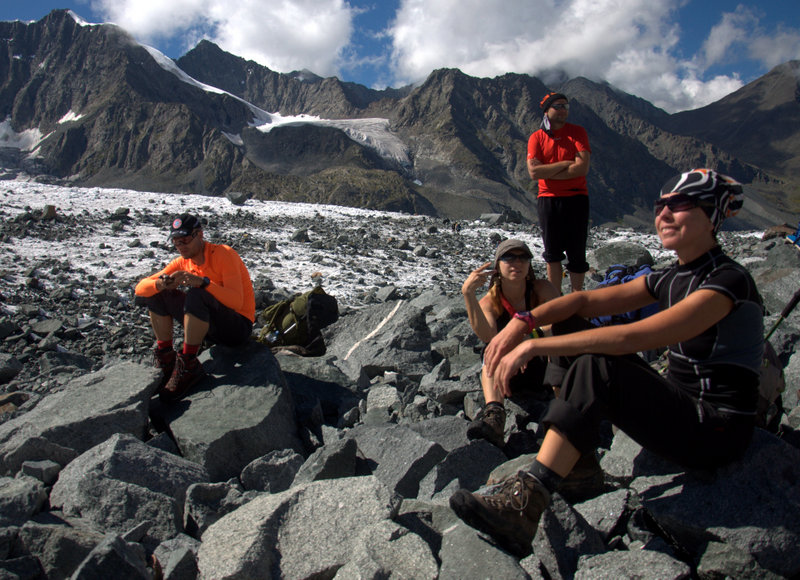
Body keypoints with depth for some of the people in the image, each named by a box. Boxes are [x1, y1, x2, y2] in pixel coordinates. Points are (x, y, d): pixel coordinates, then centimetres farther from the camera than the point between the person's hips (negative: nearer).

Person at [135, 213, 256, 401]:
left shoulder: (224, 254, -16)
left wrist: (203, 282, -41)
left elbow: (236, 301, -29)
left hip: (238, 327, -7)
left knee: (197, 294, -34)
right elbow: (140, 288, -2)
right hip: (210, 325, 7)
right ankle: (166, 359, -1)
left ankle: (189, 365, -26)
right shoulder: (182, 262, 4)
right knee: (157, 294, 0)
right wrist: (161, 284, -25)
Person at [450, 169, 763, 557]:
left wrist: (535, 345, -32)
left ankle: (523, 505, -33)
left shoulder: (728, 281, -18)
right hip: (679, 404, 8)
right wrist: (522, 322, -15)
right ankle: (579, 456, -1)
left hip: (717, 431, -8)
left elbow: (632, 338, -31)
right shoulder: (671, 279, 8)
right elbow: (587, 300, 2)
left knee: (597, 369, -31)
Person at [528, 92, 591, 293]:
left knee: (577, 253, 2)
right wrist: (565, 164, -12)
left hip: (576, 198, -1)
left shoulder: (577, 132, 2)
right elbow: (534, 172, -11)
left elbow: (582, 168, -12)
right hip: (548, 199, 1)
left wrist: (548, 173, -10)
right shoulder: (536, 137, 3)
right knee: (552, 254, 7)